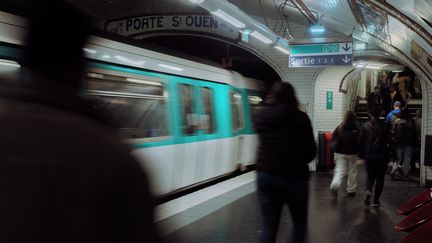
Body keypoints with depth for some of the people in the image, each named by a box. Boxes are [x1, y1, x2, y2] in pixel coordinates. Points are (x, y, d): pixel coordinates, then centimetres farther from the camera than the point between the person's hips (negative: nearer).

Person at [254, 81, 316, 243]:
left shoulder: (261, 116, 1)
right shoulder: (300, 117, -10)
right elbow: (311, 150, -6)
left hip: (265, 175, 3)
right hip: (293, 177, -3)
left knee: (268, 225, 6)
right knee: (299, 223, 17)